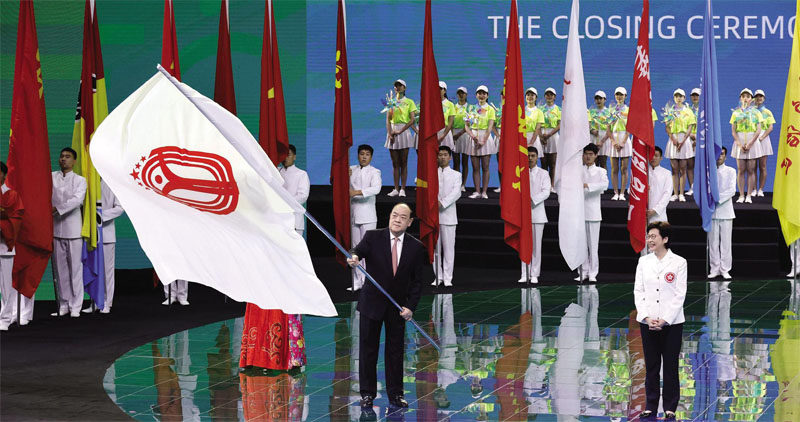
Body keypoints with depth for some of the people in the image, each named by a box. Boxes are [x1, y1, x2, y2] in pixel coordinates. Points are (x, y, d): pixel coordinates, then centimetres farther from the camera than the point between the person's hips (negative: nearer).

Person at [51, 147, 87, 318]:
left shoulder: (80, 180, 2)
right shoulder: (51, 177, 10)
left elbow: (77, 200, -13)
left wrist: (57, 208, -21)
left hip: (73, 228, -2)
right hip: (55, 228, 2)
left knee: (75, 267, -2)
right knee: (60, 268, 6)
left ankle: (75, 306, 3)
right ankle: (63, 305, 13)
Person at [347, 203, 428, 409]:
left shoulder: (416, 247, 0)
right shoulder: (373, 237, -4)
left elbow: (417, 281, 2)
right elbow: (360, 249, -22)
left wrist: (410, 307, -7)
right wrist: (354, 257, -47)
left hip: (398, 307, 1)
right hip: (372, 303, -1)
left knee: (395, 350, 7)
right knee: (368, 349, 4)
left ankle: (395, 394, 18)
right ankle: (367, 394, 13)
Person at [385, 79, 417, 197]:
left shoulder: (409, 102, 4)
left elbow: (412, 120, -6)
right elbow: (388, 120, 6)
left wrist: (400, 131, -16)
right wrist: (389, 134, -9)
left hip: (404, 131, -3)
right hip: (392, 131, 3)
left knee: (403, 163, -3)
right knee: (395, 163, 3)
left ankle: (402, 189, -4)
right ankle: (396, 189, 4)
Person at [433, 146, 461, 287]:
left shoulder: (456, 175, 9)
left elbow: (456, 193, -5)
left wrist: (442, 203, -19)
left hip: (448, 215, -2)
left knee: (449, 247, -3)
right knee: (435, 247, 3)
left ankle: (447, 278, 0)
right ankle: (438, 277, 10)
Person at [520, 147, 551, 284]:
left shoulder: (543, 174, 6)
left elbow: (546, 192, -5)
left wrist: (532, 199, -19)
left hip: (537, 212, -1)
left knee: (536, 245, -1)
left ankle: (534, 274, 3)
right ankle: (524, 274, 6)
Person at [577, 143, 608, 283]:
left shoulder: (600, 171, 6)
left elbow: (605, 184, -15)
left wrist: (588, 185, -27)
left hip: (593, 212, -2)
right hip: (579, 211, 2)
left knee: (593, 245, -2)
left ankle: (592, 273, 3)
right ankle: (583, 272, 9)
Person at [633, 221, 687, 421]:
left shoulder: (679, 262, -4)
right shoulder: (643, 261, 6)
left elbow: (680, 294, -6)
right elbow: (638, 291, 4)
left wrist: (665, 320, -13)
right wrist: (646, 317, -8)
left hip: (671, 322, -3)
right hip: (647, 322, 3)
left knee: (670, 365, 4)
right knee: (651, 366, 8)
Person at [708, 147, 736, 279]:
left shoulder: (730, 171, 7)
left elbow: (732, 190, -4)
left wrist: (718, 199, -14)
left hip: (725, 210, -1)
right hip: (712, 211, 1)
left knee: (725, 241, -1)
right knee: (713, 241, 0)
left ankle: (725, 270, 2)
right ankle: (714, 269, 5)